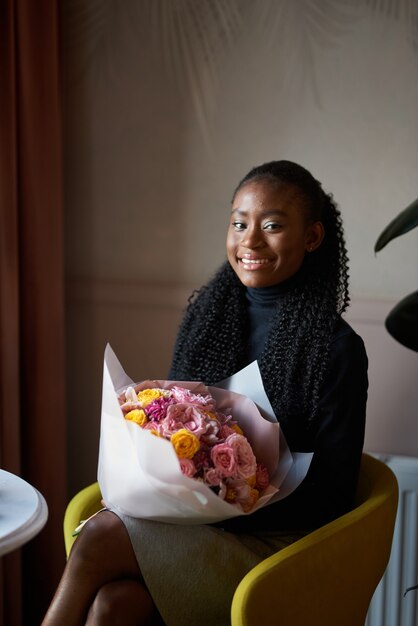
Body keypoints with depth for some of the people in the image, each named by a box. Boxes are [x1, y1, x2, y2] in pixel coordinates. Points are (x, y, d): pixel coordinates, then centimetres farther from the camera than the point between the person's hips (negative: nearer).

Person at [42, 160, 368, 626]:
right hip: (188, 519, 4)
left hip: (274, 541, -4)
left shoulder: (336, 349, -10)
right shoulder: (205, 314, 7)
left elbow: (333, 494, -9)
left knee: (101, 536, -24)